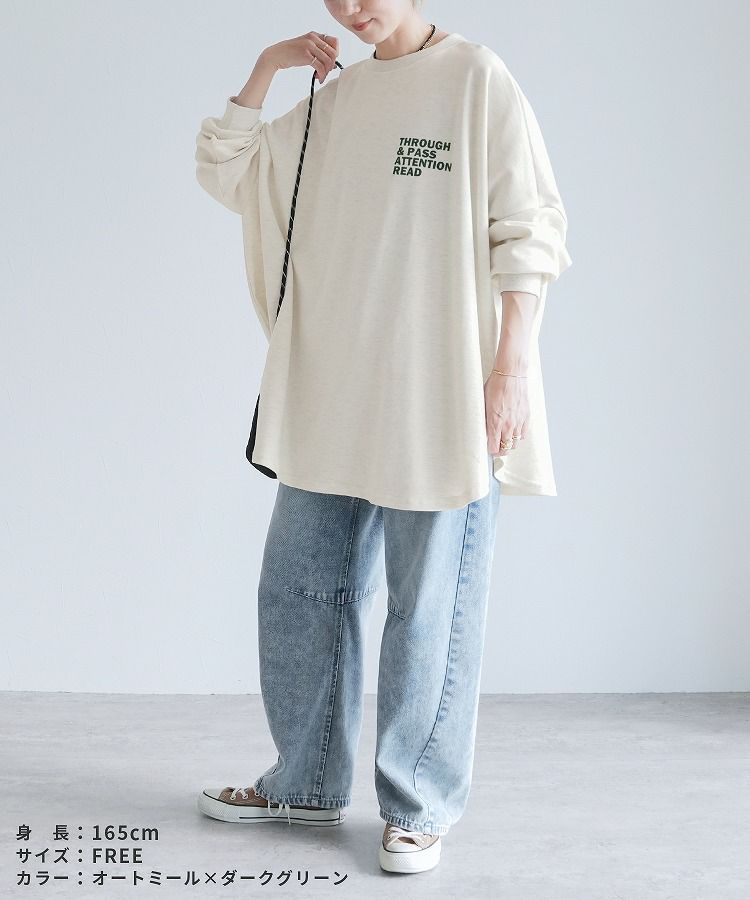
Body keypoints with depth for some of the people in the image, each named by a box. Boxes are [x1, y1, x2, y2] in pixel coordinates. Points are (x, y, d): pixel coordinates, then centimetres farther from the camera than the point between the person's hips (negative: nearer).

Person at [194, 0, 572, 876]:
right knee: (297, 593, 12)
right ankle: (307, 782, 29)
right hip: (331, 401, 7)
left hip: (440, 406, -6)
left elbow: (528, 231, -7)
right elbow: (226, 174, 20)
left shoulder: (476, 79, -4)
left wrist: (512, 366, -13)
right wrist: (262, 72, 8)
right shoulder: (331, 98, 14)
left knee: (428, 612, 1)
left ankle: (419, 806, 16)